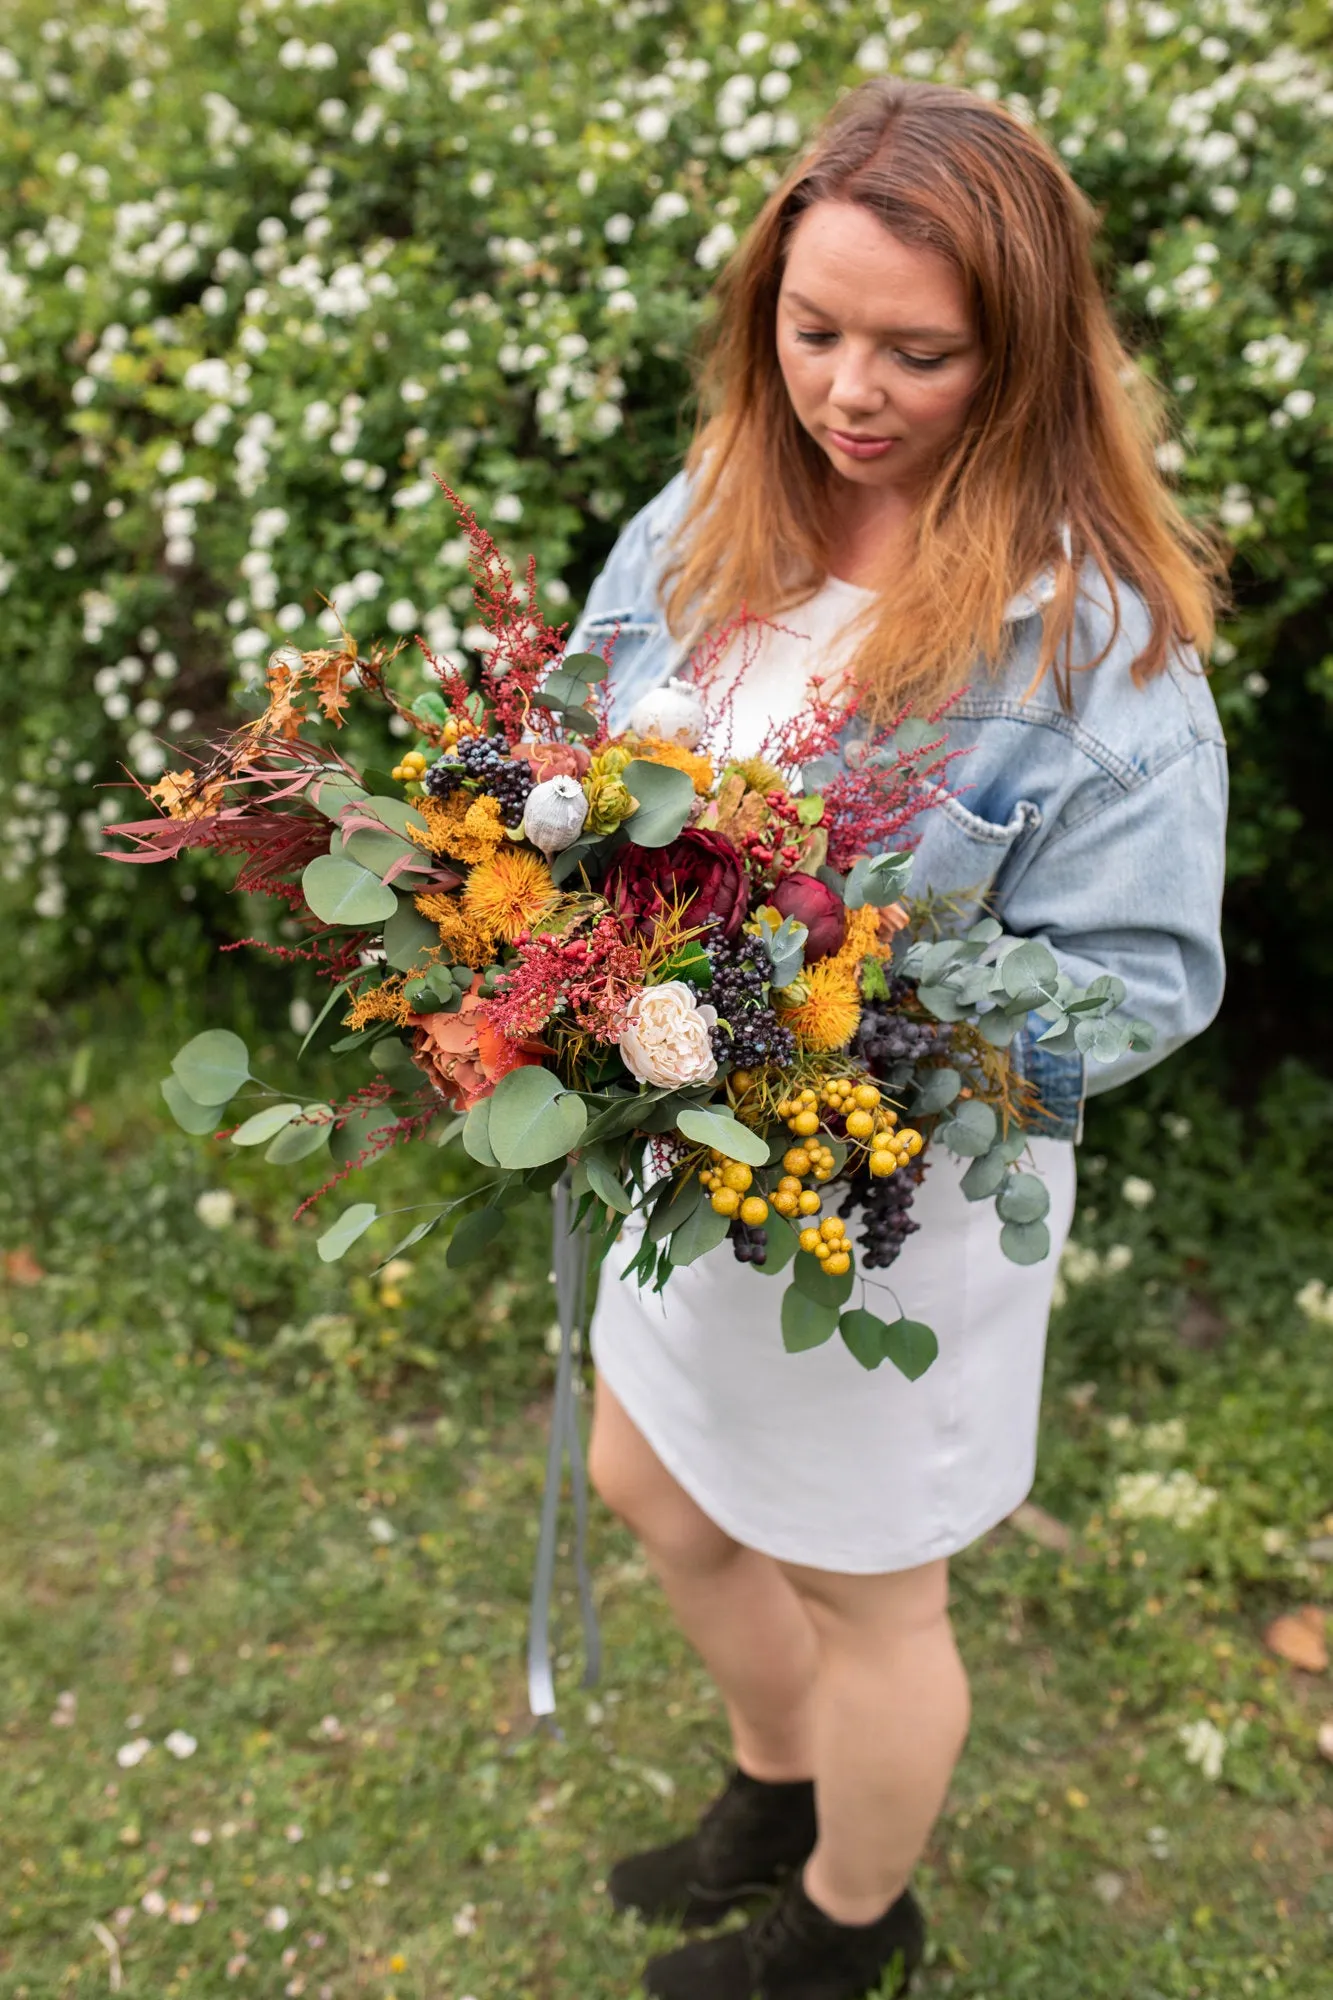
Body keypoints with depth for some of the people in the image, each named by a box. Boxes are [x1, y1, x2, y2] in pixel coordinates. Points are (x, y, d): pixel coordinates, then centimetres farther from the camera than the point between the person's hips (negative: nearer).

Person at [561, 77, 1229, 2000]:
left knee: (861, 1597, 16)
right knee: (652, 1489, 25)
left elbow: (1137, 973, -18)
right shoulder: (709, 520, -4)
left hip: (906, 1191, -6)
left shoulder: (1101, 629, -21)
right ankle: (781, 1790, 57)